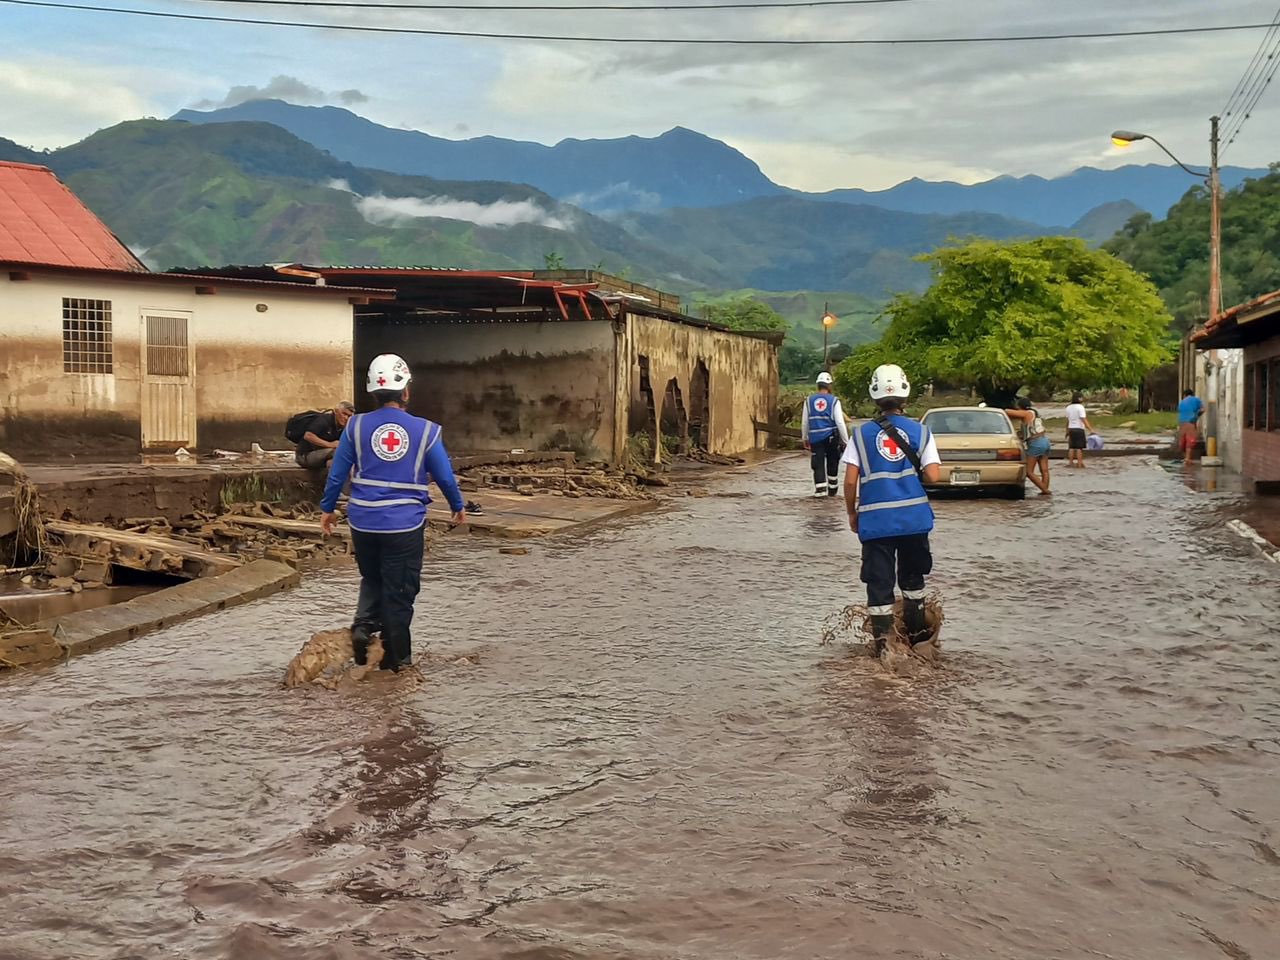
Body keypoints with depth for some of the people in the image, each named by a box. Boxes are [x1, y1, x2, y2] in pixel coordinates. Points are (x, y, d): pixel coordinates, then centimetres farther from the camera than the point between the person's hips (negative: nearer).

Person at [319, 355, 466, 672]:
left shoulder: (356, 426, -1)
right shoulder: (425, 431, -5)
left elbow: (337, 473, 3)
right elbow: (445, 476, 3)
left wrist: (328, 508, 17)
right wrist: (458, 507, 20)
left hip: (363, 522, 2)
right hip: (405, 525, -2)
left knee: (372, 578, 25)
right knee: (399, 590, 8)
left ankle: (363, 624, 3)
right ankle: (396, 657, 15)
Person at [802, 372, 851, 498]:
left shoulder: (809, 400, 4)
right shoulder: (834, 400, -4)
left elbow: (804, 422, 8)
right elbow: (840, 423, -7)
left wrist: (805, 438, 20)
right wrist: (846, 441, -2)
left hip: (815, 437, 1)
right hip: (831, 437, -1)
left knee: (818, 464, 3)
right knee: (832, 463, 14)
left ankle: (820, 488, -10)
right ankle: (832, 489, 23)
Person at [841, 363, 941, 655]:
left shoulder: (862, 433, -3)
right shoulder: (920, 431, -2)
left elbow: (850, 480, -7)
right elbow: (932, 476, -8)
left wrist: (852, 513, 8)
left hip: (875, 520, -1)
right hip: (914, 517, 1)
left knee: (879, 584, 4)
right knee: (912, 576, 21)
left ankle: (882, 644, 4)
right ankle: (915, 631, 30)